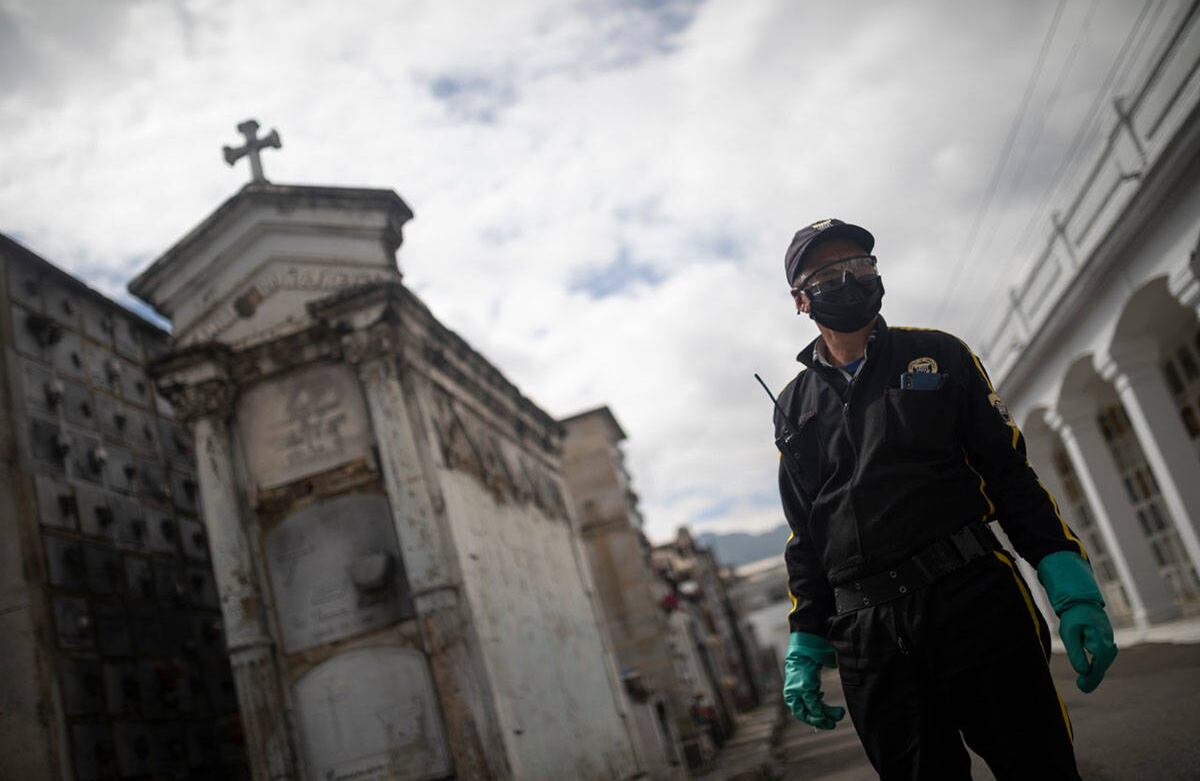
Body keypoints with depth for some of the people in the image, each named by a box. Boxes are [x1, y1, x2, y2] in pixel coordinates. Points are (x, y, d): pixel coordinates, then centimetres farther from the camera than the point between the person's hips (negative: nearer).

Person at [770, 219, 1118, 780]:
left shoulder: (937, 355, 11)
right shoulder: (793, 408, 15)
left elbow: (1009, 472, 5)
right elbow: (804, 537, 16)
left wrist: (1071, 584, -5)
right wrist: (805, 640, 9)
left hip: (975, 603, -1)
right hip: (868, 638, 2)